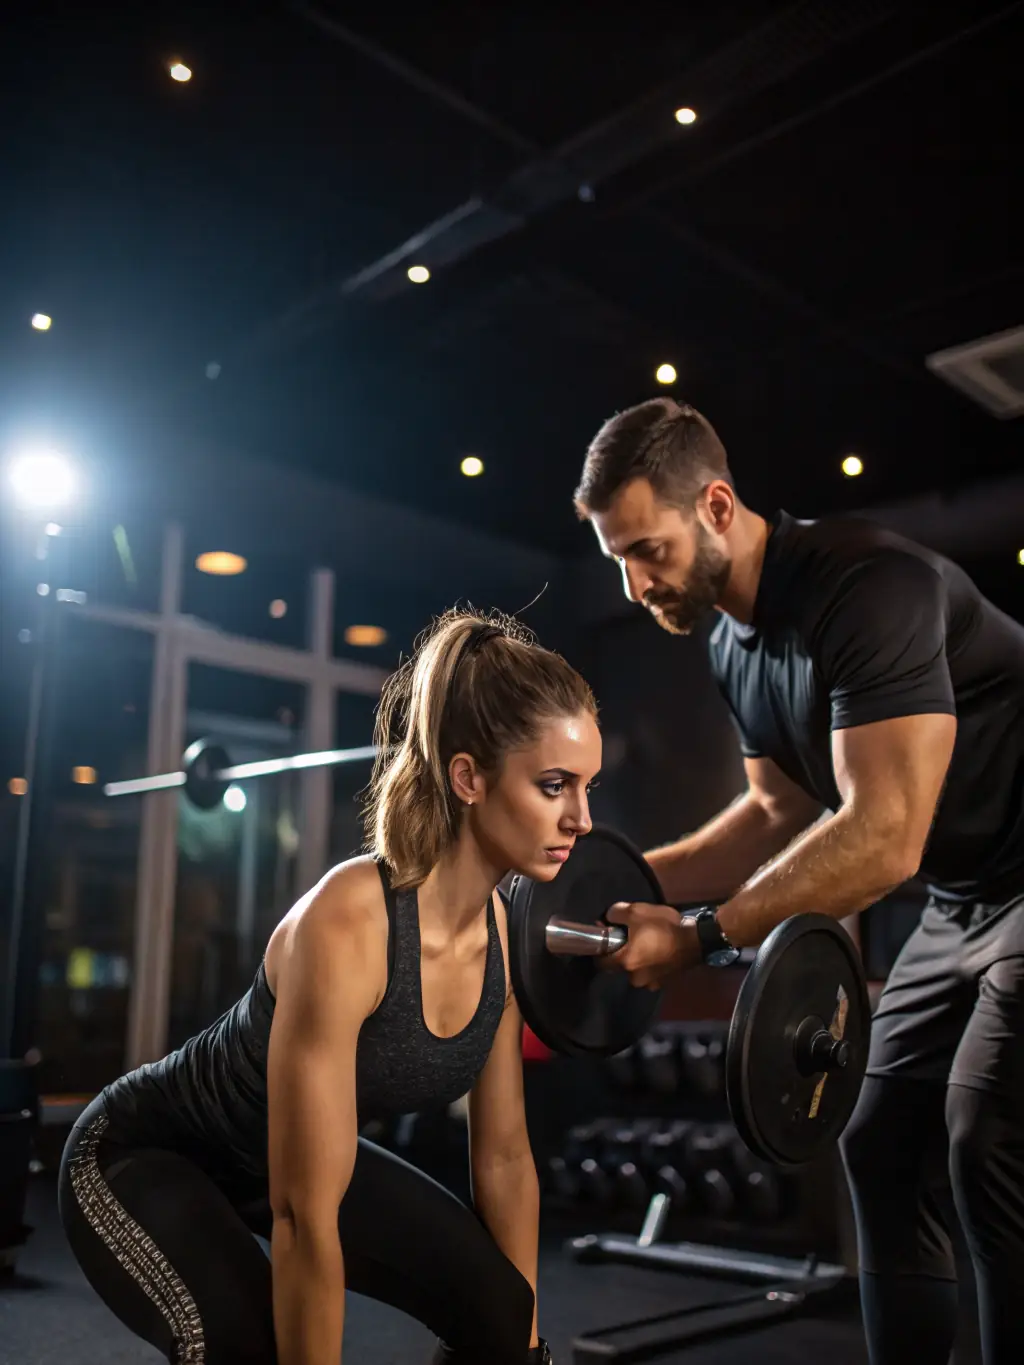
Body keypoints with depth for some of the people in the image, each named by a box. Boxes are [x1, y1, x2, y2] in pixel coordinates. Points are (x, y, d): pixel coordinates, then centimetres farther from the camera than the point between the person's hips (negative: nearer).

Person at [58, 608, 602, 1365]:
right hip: (141, 1158, -7)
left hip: (291, 1155, 7)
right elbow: (305, 1219, -34)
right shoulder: (347, 924, -37)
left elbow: (506, 1155, -4)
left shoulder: (499, 931, -14)